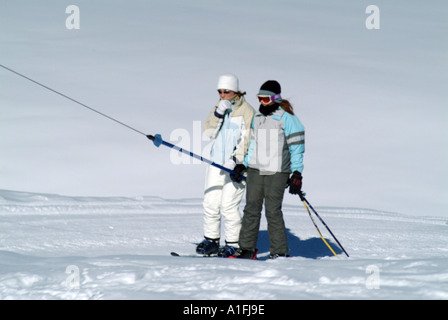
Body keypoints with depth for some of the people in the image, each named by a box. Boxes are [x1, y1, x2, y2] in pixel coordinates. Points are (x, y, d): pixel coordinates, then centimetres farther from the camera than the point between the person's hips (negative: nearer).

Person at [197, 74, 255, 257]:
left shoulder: (247, 111, -5)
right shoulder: (219, 108, 13)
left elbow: (247, 140, -10)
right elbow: (209, 132, 3)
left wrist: (236, 160, -20)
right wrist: (218, 114, -11)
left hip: (236, 165, -6)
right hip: (216, 163, 6)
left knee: (228, 206, -11)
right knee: (210, 203, 2)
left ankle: (234, 244, -1)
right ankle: (211, 241, 15)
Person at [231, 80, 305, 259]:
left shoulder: (287, 118, -5)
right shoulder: (257, 118, 14)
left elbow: (296, 147, -5)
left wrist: (297, 174, -9)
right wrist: (243, 164, 16)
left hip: (277, 172, -6)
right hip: (255, 171, 6)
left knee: (273, 211, -8)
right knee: (251, 209, 4)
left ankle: (279, 252, 1)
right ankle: (247, 248, 12)